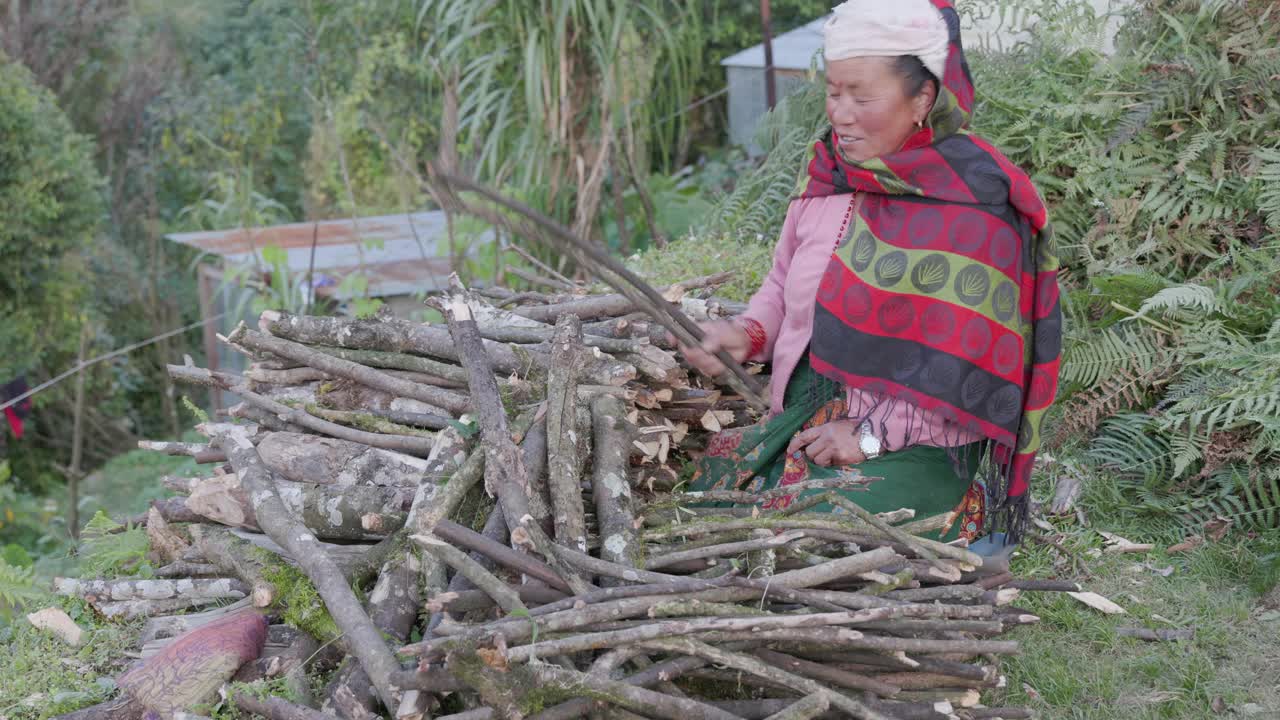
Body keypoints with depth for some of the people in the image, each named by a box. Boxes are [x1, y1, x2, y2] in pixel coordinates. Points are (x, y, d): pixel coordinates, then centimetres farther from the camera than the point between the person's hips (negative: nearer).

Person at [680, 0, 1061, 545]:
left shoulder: (973, 205, -14)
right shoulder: (831, 173, 5)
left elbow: (971, 366, -14)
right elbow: (786, 282, 17)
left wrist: (874, 434, -17)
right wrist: (748, 334, -4)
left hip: (916, 448, -7)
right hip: (802, 423, 7)